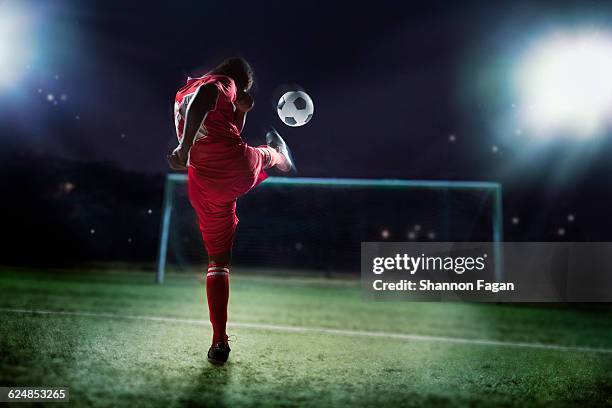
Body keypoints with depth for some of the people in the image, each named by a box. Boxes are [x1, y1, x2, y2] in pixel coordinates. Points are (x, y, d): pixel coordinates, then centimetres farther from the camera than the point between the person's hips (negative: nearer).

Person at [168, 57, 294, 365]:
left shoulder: (182, 93, 25)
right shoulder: (222, 83, 0)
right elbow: (204, 97, -26)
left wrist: (241, 111, 28)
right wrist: (185, 145, -33)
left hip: (204, 186, 6)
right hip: (241, 169, -6)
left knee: (217, 261, 13)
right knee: (266, 153, 33)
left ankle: (219, 342, 9)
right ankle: (280, 157, 70)